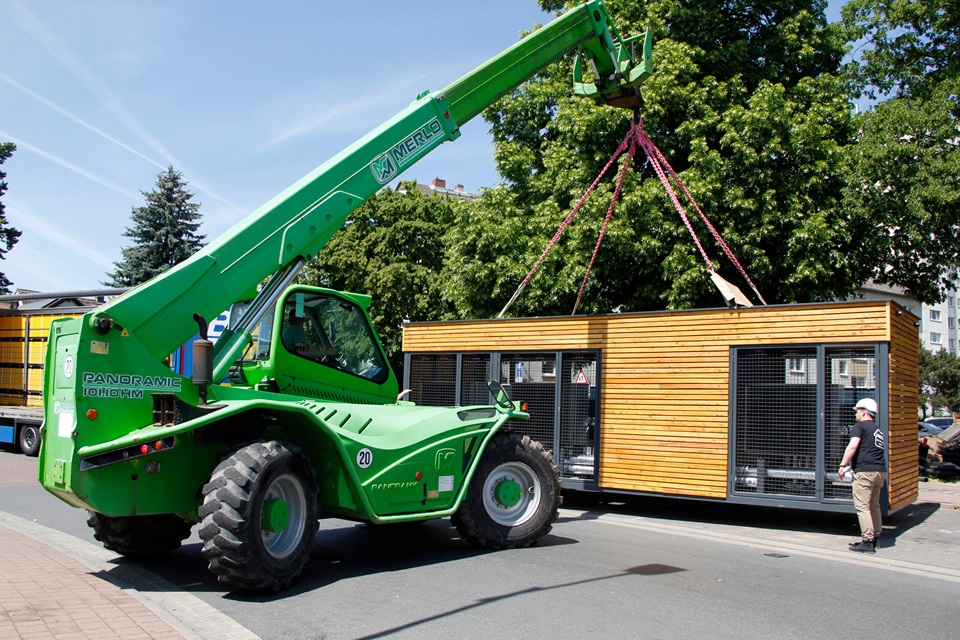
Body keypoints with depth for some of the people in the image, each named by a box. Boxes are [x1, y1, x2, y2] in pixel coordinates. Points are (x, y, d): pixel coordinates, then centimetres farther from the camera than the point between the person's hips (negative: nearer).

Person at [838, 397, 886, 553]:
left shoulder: (859, 427, -3)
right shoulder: (878, 430, 22)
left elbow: (853, 446, -18)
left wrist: (843, 465, -13)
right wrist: (851, 465, 28)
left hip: (865, 471, -9)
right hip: (880, 471, 9)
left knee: (862, 506, -7)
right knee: (874, 505, 18)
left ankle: (867, 542, -9)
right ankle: (875, 537, 25)